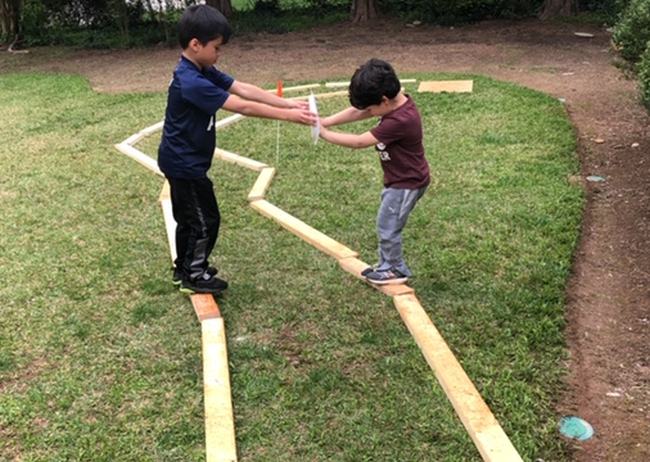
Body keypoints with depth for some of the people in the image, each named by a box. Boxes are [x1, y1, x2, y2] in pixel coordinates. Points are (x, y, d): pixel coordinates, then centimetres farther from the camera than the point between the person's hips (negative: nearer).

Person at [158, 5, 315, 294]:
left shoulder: (203, 72, 2)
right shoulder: (191, 82, -29)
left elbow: (245, 89, -4)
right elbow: (243, 107, -30)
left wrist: (290, 104, -12)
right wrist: (289, 117, -26)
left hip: (182, 162, 10)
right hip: (184, 164, -10)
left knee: (189, 218, 22)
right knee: (205, 220, 3)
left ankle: (184, 268, 37)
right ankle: (194, 276, 18)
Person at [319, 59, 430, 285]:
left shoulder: (400, 121, -33)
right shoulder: (395, 101, -6)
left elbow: (360, 141, -29)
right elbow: (356, 112, -3)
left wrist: (325, 134, -21)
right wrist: (326, 121, -14)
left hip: (406, 183, -9)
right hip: (400, 179, 9)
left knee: (387, 227, 5)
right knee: (386, 224, 20)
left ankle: (396, 270, 23)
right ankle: (388, 264, 34)